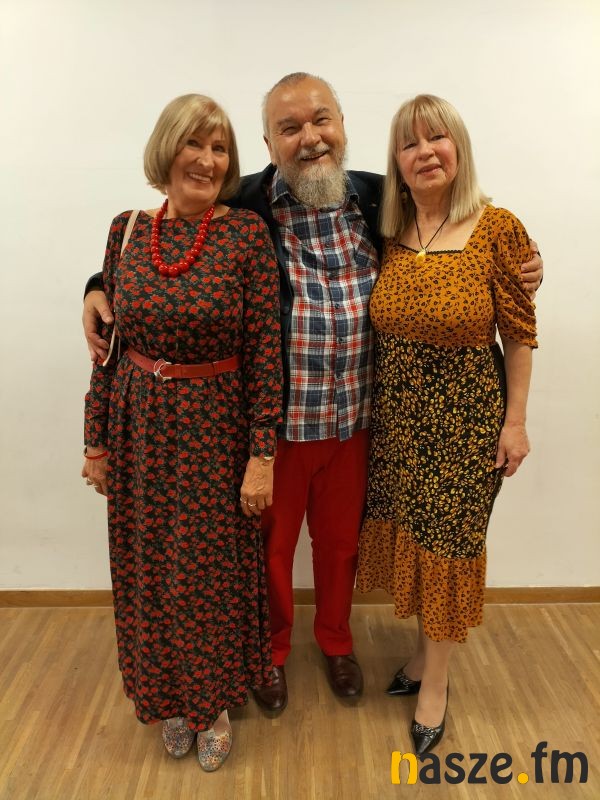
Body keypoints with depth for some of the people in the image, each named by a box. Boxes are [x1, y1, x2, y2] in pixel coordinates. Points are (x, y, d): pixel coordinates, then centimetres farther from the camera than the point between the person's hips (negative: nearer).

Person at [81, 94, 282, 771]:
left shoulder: (247, 233, -9)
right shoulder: (127, 230, 1)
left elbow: (265, 353, -10)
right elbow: (109, 343, 5)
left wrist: (262, 455, -13)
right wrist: (96, 440, 6)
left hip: (215, 428, -3)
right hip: (139, 428, 3)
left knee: (213, 572, 10)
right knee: (147, 570, 15)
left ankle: (213, 704, 38)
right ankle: (167, 699, 42)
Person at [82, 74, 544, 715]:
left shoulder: (380, 198, 0)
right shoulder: (240, 207, -11)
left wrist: (517, 271, -1)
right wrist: (101, 289, -15)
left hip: (354, 416, 3)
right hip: (272, 419, -2)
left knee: (340, 539, 22)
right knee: (269, 542, 17)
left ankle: (336, 640, 51)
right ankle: (270, 649, 46)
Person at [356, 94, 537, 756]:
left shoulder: (497, 229, -11)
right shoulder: (388, 233, 2)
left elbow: (519, 332, -7)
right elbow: (379, 326, 9)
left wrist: (515, 421, -7)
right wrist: (375, 401, 5)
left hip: (464, 415, -4)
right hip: (396, 413, 5)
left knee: (446, 541, 8)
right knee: (407, 534, 16)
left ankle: (435, 680, 30)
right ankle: (424, 650, 41)